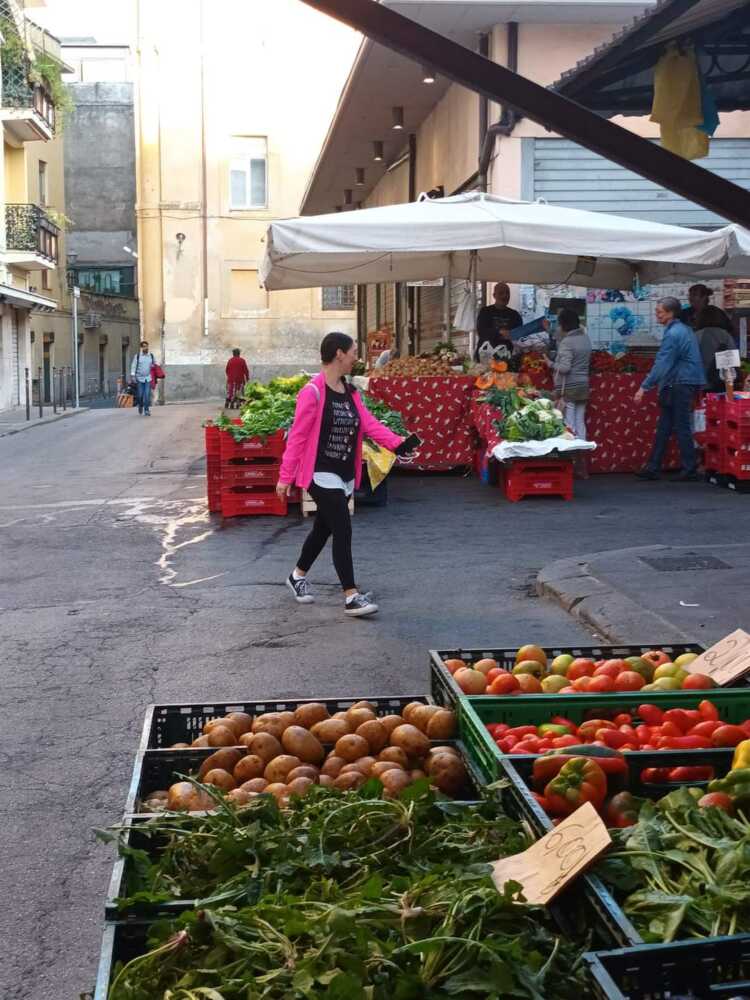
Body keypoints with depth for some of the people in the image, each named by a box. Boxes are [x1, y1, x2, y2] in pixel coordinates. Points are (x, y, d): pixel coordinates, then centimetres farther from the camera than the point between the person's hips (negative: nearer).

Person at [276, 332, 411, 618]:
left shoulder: (351, 393, 10)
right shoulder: (313, 392, -15)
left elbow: (370, 423, -1)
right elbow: (297, 436, -14)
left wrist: (398, 444, -17)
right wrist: (285, 477, -13)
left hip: (345, 475, 8)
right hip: (321, 474, -8)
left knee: (324, 528, 18)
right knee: (343, 530, -12)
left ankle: (298, 576, 39)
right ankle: (351, 597, -9)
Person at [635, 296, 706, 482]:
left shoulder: (673, 334, -16)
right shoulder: (685, 330, 15)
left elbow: (662, 364, -21)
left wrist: (644, 387, -21)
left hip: (680, 387, -10)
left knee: (682, 427, -4)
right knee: (664, 427, 10)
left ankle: (690, 471, 2)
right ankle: (652, 468, 13)